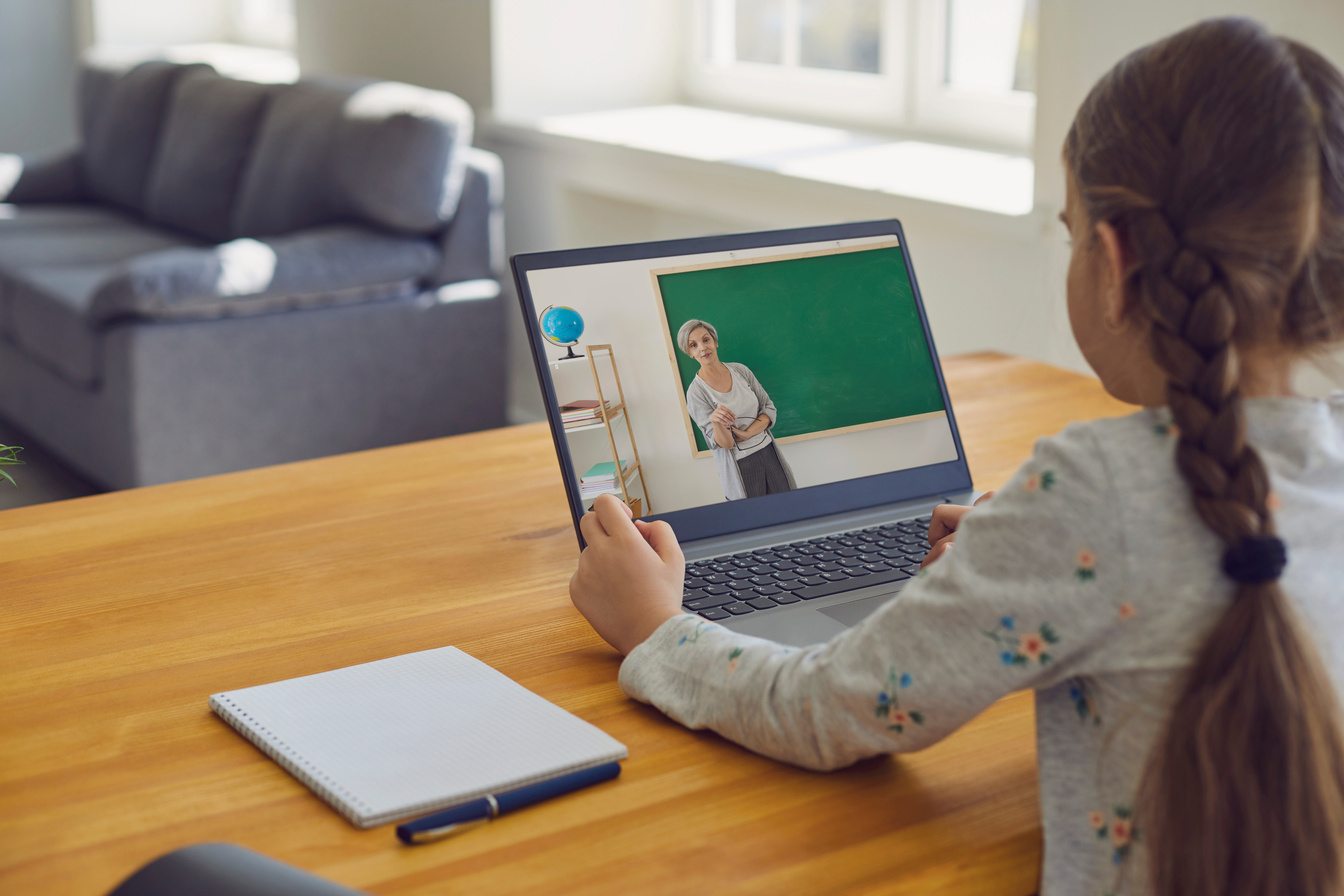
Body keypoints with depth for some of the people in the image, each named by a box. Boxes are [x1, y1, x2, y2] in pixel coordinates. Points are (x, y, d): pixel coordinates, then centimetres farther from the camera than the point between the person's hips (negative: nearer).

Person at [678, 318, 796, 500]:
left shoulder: (740, 370, 2)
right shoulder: (696, 392, -11)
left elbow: (769, 408, 5)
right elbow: (724, 443, -15)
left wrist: (746, 434, -12)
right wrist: (716, 422, -37)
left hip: (768, 453, 4)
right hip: (740, 467, -4)